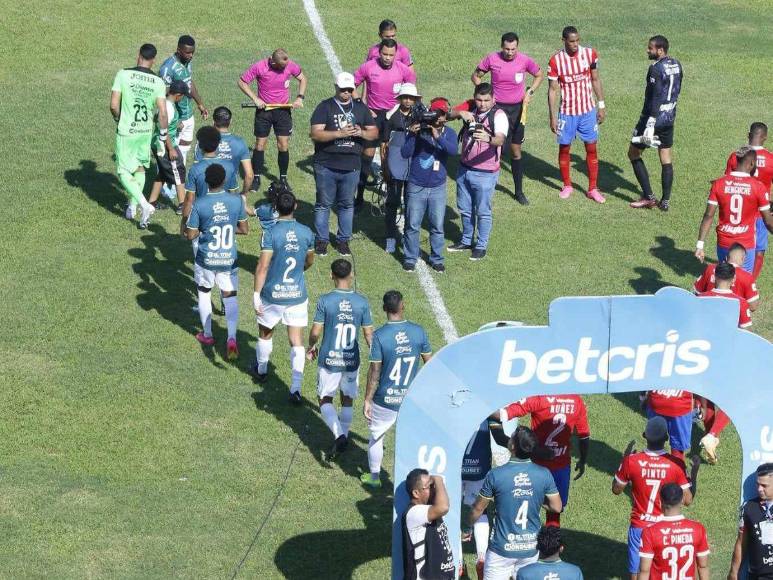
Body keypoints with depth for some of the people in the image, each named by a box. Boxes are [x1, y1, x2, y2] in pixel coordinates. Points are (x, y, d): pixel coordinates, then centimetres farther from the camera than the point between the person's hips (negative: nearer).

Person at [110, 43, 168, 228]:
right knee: (140, 168, 20)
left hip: (126, 131, -3)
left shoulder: (123, 75, -15)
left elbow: (114, 105, -15)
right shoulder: (158, 82, -8)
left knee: (124, 172, 5)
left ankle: (144, 205, -12)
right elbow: (163, 113, -11)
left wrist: (118, 119, 6)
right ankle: (132, 207, 28)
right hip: (146, 132, 3)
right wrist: (164, 134, 4)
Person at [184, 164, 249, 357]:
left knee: (204, 293, 21)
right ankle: (232, 338, -8)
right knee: (230, 297, 9)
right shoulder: (236, 201, -10)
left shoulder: (199, 204, -17)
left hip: (206, 259, -1)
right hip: (229, 260, 1)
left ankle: (207, 335, 32)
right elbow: (245, 229, 1)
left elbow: (190, 235, -11)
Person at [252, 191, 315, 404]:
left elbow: (262, 266, -18)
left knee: (265, 333, 23)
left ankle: (261, 370, 44)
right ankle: (296, 388, -6)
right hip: (297, 294, 2)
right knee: (297, 341, 3)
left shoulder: (271, 233, -16)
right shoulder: (306, 233, -5)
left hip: (272, 294, -2)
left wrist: (256, 293, -10)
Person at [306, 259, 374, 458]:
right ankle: (344, 437, 26)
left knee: (325, 401, 11)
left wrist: (311, 347, 11)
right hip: (352, 360, 2)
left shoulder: (325, 301, -15)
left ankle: (339, 436, -9)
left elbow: (315, 332, -11)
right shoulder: (362, 302, -8)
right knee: (347, 400, 20)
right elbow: (368, 334, -2)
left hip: (329, 360, -2)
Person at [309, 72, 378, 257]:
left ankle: (343, 240, 21)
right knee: (324, 204, 6)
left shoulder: (360, 108, 9)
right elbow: (315, 134, -14)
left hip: (351, 166, 3)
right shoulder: (325, 107, -4)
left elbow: (374, 132, 12)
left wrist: (361, 133, -11)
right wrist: (339, 133, -24)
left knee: (347, 205, 11)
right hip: (326, 166, -3)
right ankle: (321, 240, 15)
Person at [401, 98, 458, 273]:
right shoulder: (418, 130, -7)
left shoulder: (448, 133, -2)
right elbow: (405, 153, -12)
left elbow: (453, 150, -22)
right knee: (412, 225, 5)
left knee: (437, 226, 7)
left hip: (438, 188, 1)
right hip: (416, 186, -1)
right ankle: (410, 258, 18)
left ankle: (436, 259, 21)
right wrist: (412, 135, -27)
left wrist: (438, 137, -35)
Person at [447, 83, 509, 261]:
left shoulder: (499, 116, -19)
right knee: (465, 209, 20)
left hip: (485, 173, -6)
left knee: (482, 211, 6)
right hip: (464, 168, 6)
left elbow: (500, 139, -34)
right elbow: (448, 114, -11)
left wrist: (488, 139, -56)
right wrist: (460, 113, -32)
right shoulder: (469, 107, -3)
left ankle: (481, 246, 21)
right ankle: (466, 241, 37)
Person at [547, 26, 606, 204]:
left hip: (588, 110, 1)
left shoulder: (590, 54, -7)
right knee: (564, 148, 8)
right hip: (567, 112, -1)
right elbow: (553, 89, -7)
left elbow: (595, 80, 5)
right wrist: (552, 117, -8)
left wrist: (601, 105, 5)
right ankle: (567, 185, 25)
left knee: (591, 148, 4)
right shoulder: (556, 61, -13)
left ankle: (593, 189, 12)